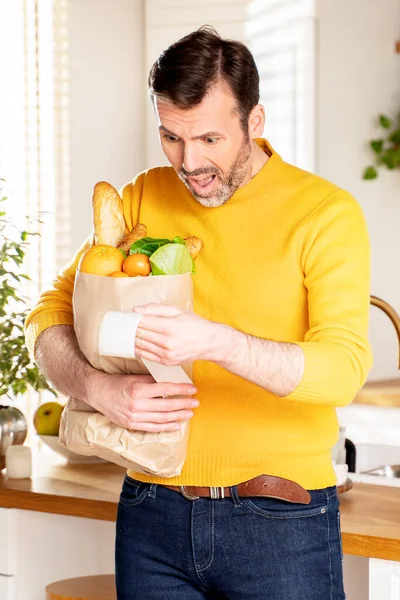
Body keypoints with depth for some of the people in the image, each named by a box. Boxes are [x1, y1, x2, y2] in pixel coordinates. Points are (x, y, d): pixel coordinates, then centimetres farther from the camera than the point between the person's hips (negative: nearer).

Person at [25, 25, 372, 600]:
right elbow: (52, 314, 5)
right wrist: (99, 388, -16)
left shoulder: (325, 212, -6)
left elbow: (345, 365, -17)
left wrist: (216, 342, -32)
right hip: (154, 510, 3)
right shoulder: (144, 198, 7)